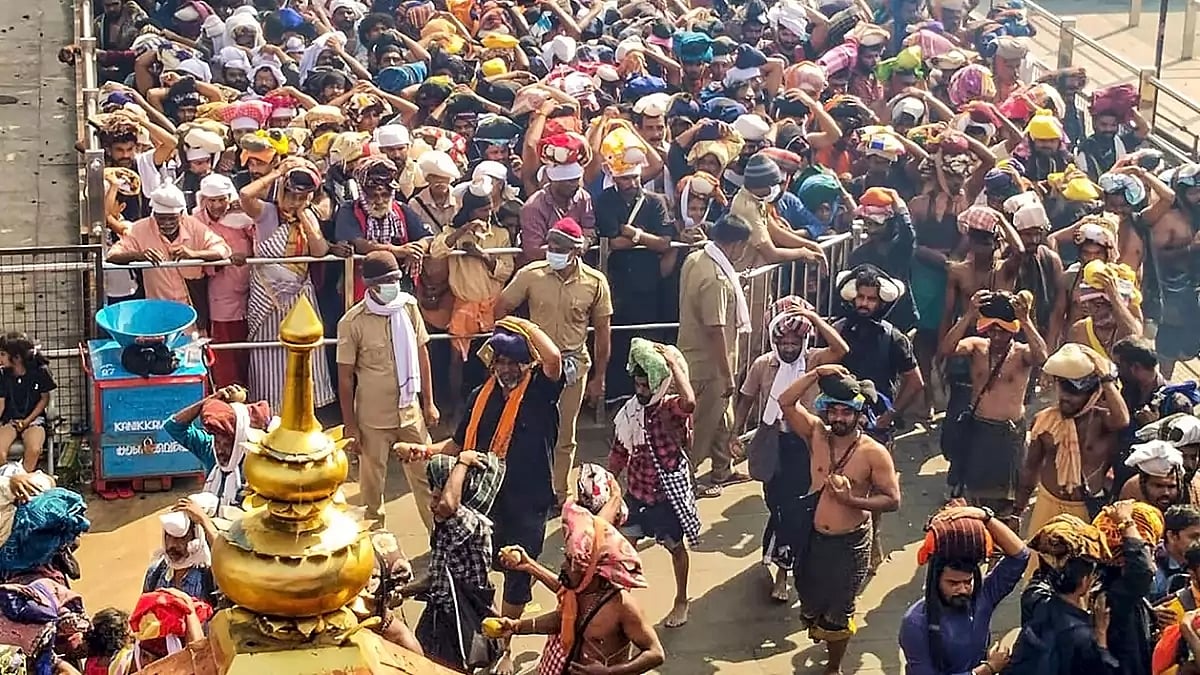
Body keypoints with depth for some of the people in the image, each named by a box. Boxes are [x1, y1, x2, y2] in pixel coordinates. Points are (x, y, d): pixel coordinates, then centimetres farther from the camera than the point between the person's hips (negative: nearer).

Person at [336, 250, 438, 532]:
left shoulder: (409, 306, -4)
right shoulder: (352, 323, -15)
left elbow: (422, 354, 6)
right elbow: (345, 377, -9)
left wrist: (429, 402, 8)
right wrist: (350, 426, -7)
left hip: (411, 412, 3)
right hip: (373, 418, -3)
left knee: (424, 476, 12)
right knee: (372, 484, 12)